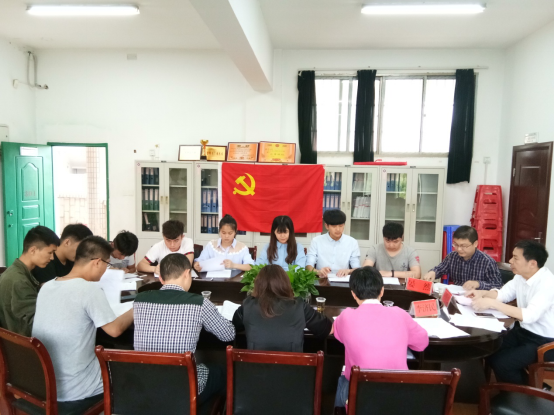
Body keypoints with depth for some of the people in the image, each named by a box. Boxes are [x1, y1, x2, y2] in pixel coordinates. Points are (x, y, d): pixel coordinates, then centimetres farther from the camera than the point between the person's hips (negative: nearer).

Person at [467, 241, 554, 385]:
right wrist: (483, 293, -12)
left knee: (501, 362, -18)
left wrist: (492, 304, -39)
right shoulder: (521, 276, -2)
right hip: (524, 331, 8)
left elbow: (530, 315, -36)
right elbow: (502, 294, 8)